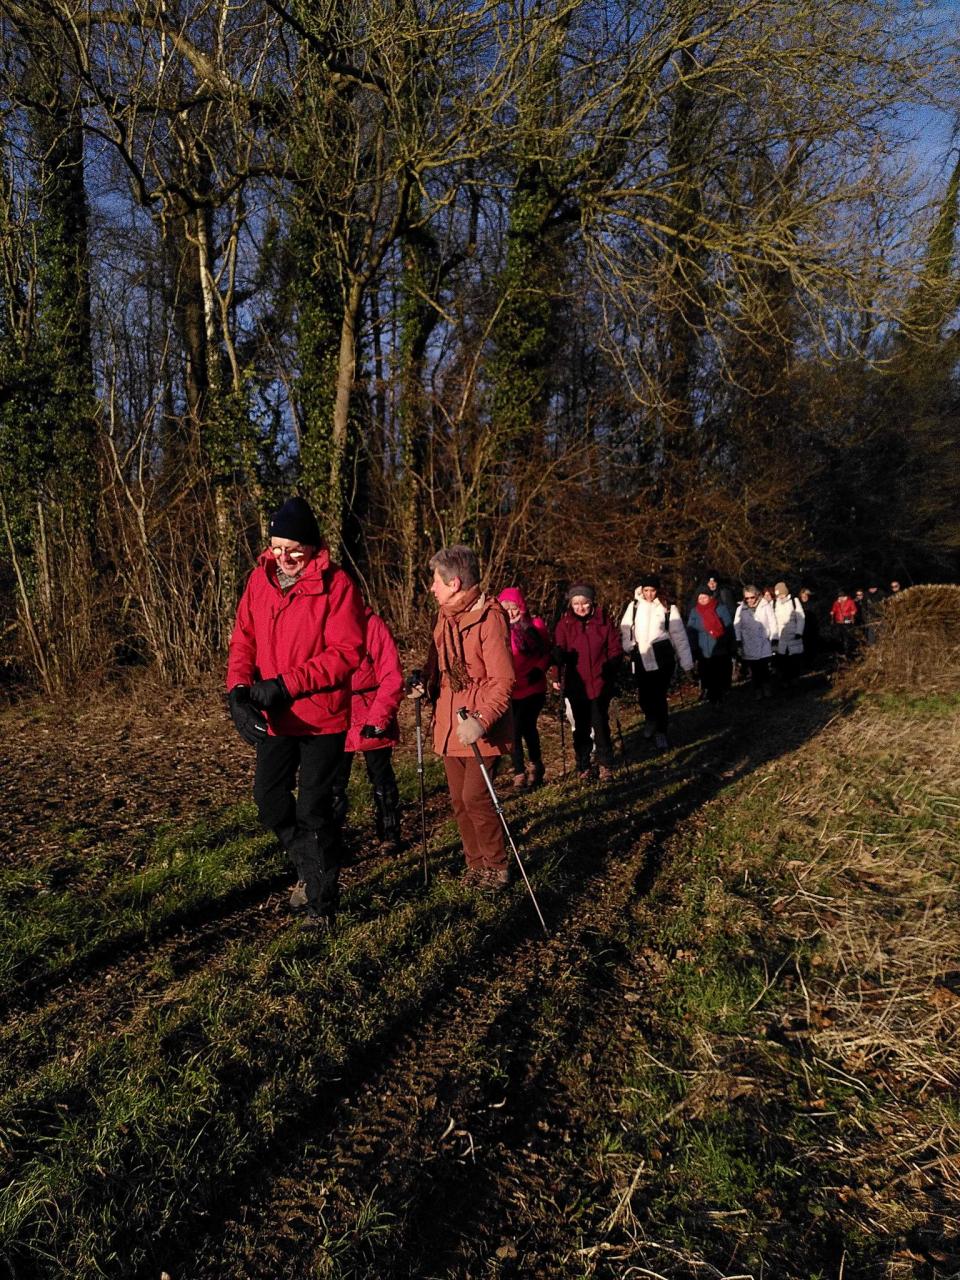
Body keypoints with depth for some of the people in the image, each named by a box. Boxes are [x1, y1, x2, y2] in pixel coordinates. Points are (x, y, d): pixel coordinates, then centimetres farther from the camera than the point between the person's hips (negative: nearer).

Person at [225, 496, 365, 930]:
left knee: (312, 809, 1)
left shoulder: (335, 584, -15)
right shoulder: (260, 578, 2)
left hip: (322, 717, -6)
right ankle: (309, 869, 41)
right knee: (269, 798, 16)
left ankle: (323, 902, 21)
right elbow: (243, 640, 2)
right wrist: (239, 689, -16)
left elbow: (346, 652, -20)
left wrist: (286, 685, -25)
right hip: (273, 716, 6)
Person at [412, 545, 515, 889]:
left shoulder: (489, 617, -16)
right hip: (449, 725, 8)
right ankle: (475, 862, 29)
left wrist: (482, 720, -29)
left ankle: (497, 867, 14)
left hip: (480, 728, -8)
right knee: (459, 800, 12)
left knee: (475, 798, -7)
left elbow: (503, 680, -19)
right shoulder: (445, 615, 9)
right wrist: (424, 685, -1)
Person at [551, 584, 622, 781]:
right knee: (581, 727, 9)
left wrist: (610, 672, -11)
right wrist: (556, 677, -16)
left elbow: (615, 650, 1)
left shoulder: (603, 621, 0)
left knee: (600, 724, 3)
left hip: (600, 683, -1)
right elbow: (558, 652, -6)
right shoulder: (564, 624, -1)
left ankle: (605, 765, 19)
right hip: (576, 685, 1)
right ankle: (583, 767, 21)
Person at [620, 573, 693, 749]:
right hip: (640, 658, 2)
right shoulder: (634, 606, 5)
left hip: (662, 658, -2)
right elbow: (625, 629, 11)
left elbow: (679, 636, 0)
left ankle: (660, 732, 13)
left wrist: (686, 661, -1)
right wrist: (628, 648, -3)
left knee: (659, 695, -3)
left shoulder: (668, 608, -1)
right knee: (643, 695, 7)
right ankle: (651, 718, 39)